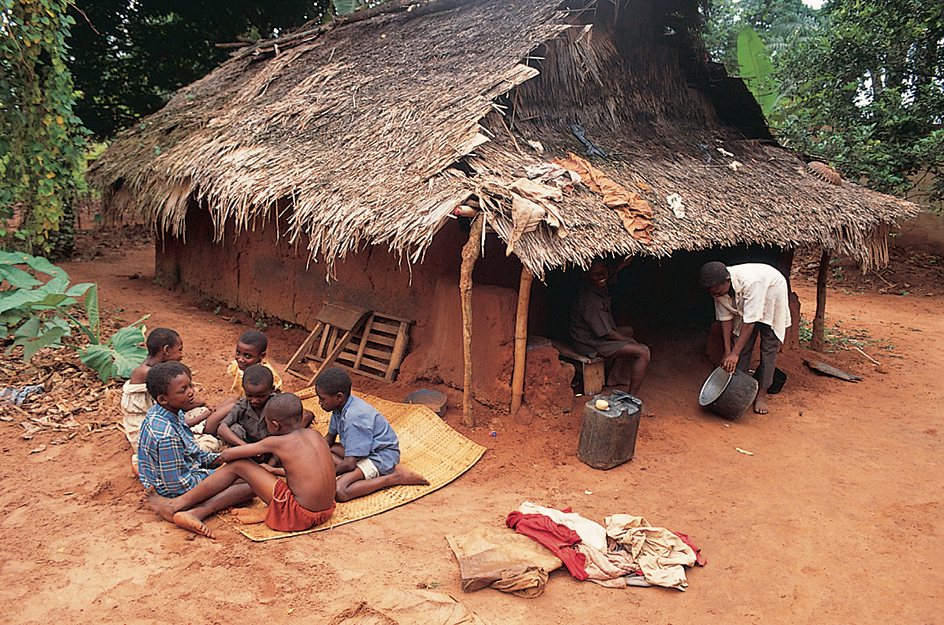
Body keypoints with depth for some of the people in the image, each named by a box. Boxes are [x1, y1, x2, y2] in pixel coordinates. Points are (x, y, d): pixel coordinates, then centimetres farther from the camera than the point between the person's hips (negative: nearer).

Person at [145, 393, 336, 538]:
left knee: (238, 465, 1)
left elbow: (227, 455, -4)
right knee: (246, 486, 20)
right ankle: (196, 513, 14)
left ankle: (177, 504, 14)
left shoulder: (277, 442, -10)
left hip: (298, 515, -8)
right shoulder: (315, 435, 7)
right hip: (325, 511, 8)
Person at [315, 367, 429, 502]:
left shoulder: (354, 418, -30)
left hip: (382, 457, -11)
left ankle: (395, 477, -15)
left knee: (339, 492, -27)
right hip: (367, 450, 11)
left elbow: (349, 463, -28)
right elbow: (329, 437, 16)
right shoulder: (341, 406, 0)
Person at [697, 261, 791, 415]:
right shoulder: (719, 286, -24)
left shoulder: (749, 281, -43)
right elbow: (725, 318, -14)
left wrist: (735, 353, -40)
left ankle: (762, 395, -4)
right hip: (745, 300, 5)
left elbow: (750, 321, -41)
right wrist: (727, 353, -16)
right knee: (744, 344, -5)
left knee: (769, 345, -8)